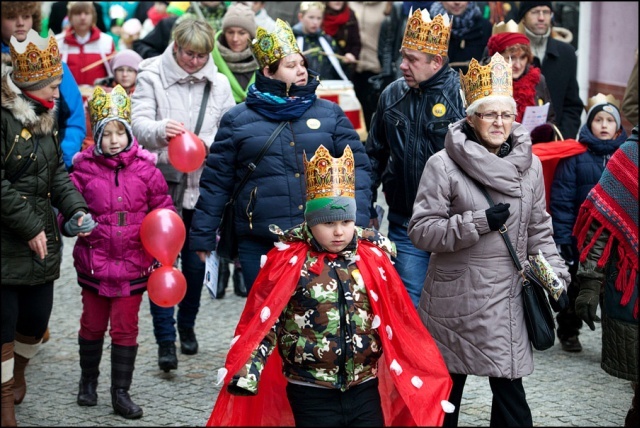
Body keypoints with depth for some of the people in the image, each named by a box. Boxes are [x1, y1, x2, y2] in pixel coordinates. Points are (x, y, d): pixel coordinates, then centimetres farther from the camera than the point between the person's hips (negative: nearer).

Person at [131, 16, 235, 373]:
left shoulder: (218, 83, 5)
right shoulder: (152, 77, -4)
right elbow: (139, 122, -15)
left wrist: (209, 144, -14)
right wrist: (160, 130, -36)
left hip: (202, 184, 3)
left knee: (196, 260, 12)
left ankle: (187, 326, 31)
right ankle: (166, 339, 2)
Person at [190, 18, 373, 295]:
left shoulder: (330, 113, 7)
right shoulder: (237, 120, 4)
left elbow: (355, 167, 4)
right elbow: (216, 181, 6)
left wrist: (357, 223, -8)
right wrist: (203, 237, 5)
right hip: (260, 247, -1)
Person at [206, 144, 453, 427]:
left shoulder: (372, 257, 1)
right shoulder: (288, 261, -7)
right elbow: (262, 323, -7)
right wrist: (246, 375, -14)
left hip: (365, 389, 3)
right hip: (311, 394, -3)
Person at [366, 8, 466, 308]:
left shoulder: (462, 94, -10)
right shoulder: (392, 95, 7)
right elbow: (375, 156, 17)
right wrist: (366, 209, 14)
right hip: (406, 225, 4)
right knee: (411, 304, 5)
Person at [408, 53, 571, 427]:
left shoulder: (529, 164, 6)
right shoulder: (445, 164, -9)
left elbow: (539, 229, 15)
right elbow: (421, 230, -12)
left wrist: (555, 274, 5)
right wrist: (479, 223, -19)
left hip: (507, 298, 3)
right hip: (455, 298, -3)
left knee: (510, 388, 3)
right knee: (447, 387, 10)